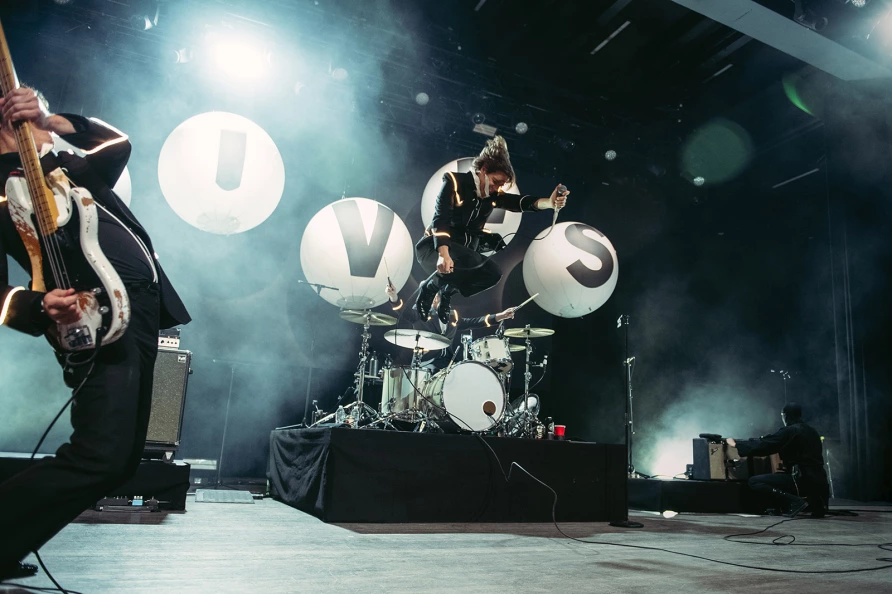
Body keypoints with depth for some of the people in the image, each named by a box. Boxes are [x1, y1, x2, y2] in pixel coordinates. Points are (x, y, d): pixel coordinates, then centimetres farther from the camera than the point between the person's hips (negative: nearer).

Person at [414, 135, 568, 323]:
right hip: (433, 248, -8)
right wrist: (444, 254, -44)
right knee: (472, 260, -33)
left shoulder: (493, 195, 5)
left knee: (494, 274, -5)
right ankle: (429, 286, -9)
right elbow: (440, 218, -26)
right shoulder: (455, 181, -13)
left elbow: (518, 202, -15)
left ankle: (449, 292, 10)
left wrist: (550, 202, -37)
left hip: (463, 251, 8)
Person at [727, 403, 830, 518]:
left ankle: (795, 501, -17)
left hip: (803, 479, -8)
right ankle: (815, 503, 15)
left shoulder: (789, 431, -7)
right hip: (818, 481, 8)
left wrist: (736, 443, 0)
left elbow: (764, 445, -9)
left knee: (754, 481, -11)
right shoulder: (811, 431, 17)